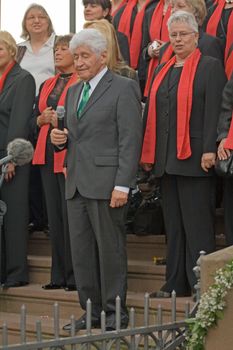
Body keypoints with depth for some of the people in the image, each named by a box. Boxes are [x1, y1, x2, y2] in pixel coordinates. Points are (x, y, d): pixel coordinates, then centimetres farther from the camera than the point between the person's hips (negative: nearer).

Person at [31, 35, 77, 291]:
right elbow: (33, 121, 20)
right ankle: (59, 275, 12)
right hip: (47, 155, 7)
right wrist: (42, 119, 0)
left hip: (71, 156, -7)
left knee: (70, 215, -8)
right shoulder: (47, 85, 19)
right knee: (54, 215, 8)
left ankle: (75, 276, -3)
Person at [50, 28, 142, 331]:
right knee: (81, 252, 9)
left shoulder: (123, 88, -5)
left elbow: (131, 139, -11)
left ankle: (115, 312, 7)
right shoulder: (73, 92, 19)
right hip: (77, 183, 7)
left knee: (110, 249, -1)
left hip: (106, 183, -7)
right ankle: (92, 310, 17)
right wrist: (61, 138, 3)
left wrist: (122, 185, -17)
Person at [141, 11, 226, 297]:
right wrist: (147, 154, 10)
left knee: (197, 224, -5)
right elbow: (151, 113, 17)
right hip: (166, 158, 7)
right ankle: (176, 283, 15)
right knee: (173, 224, 10)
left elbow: (213, 111, -11)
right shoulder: (162, 71, 17)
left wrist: (209, 150, -19)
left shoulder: (209, 67, -2)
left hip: (193, 156, -7)